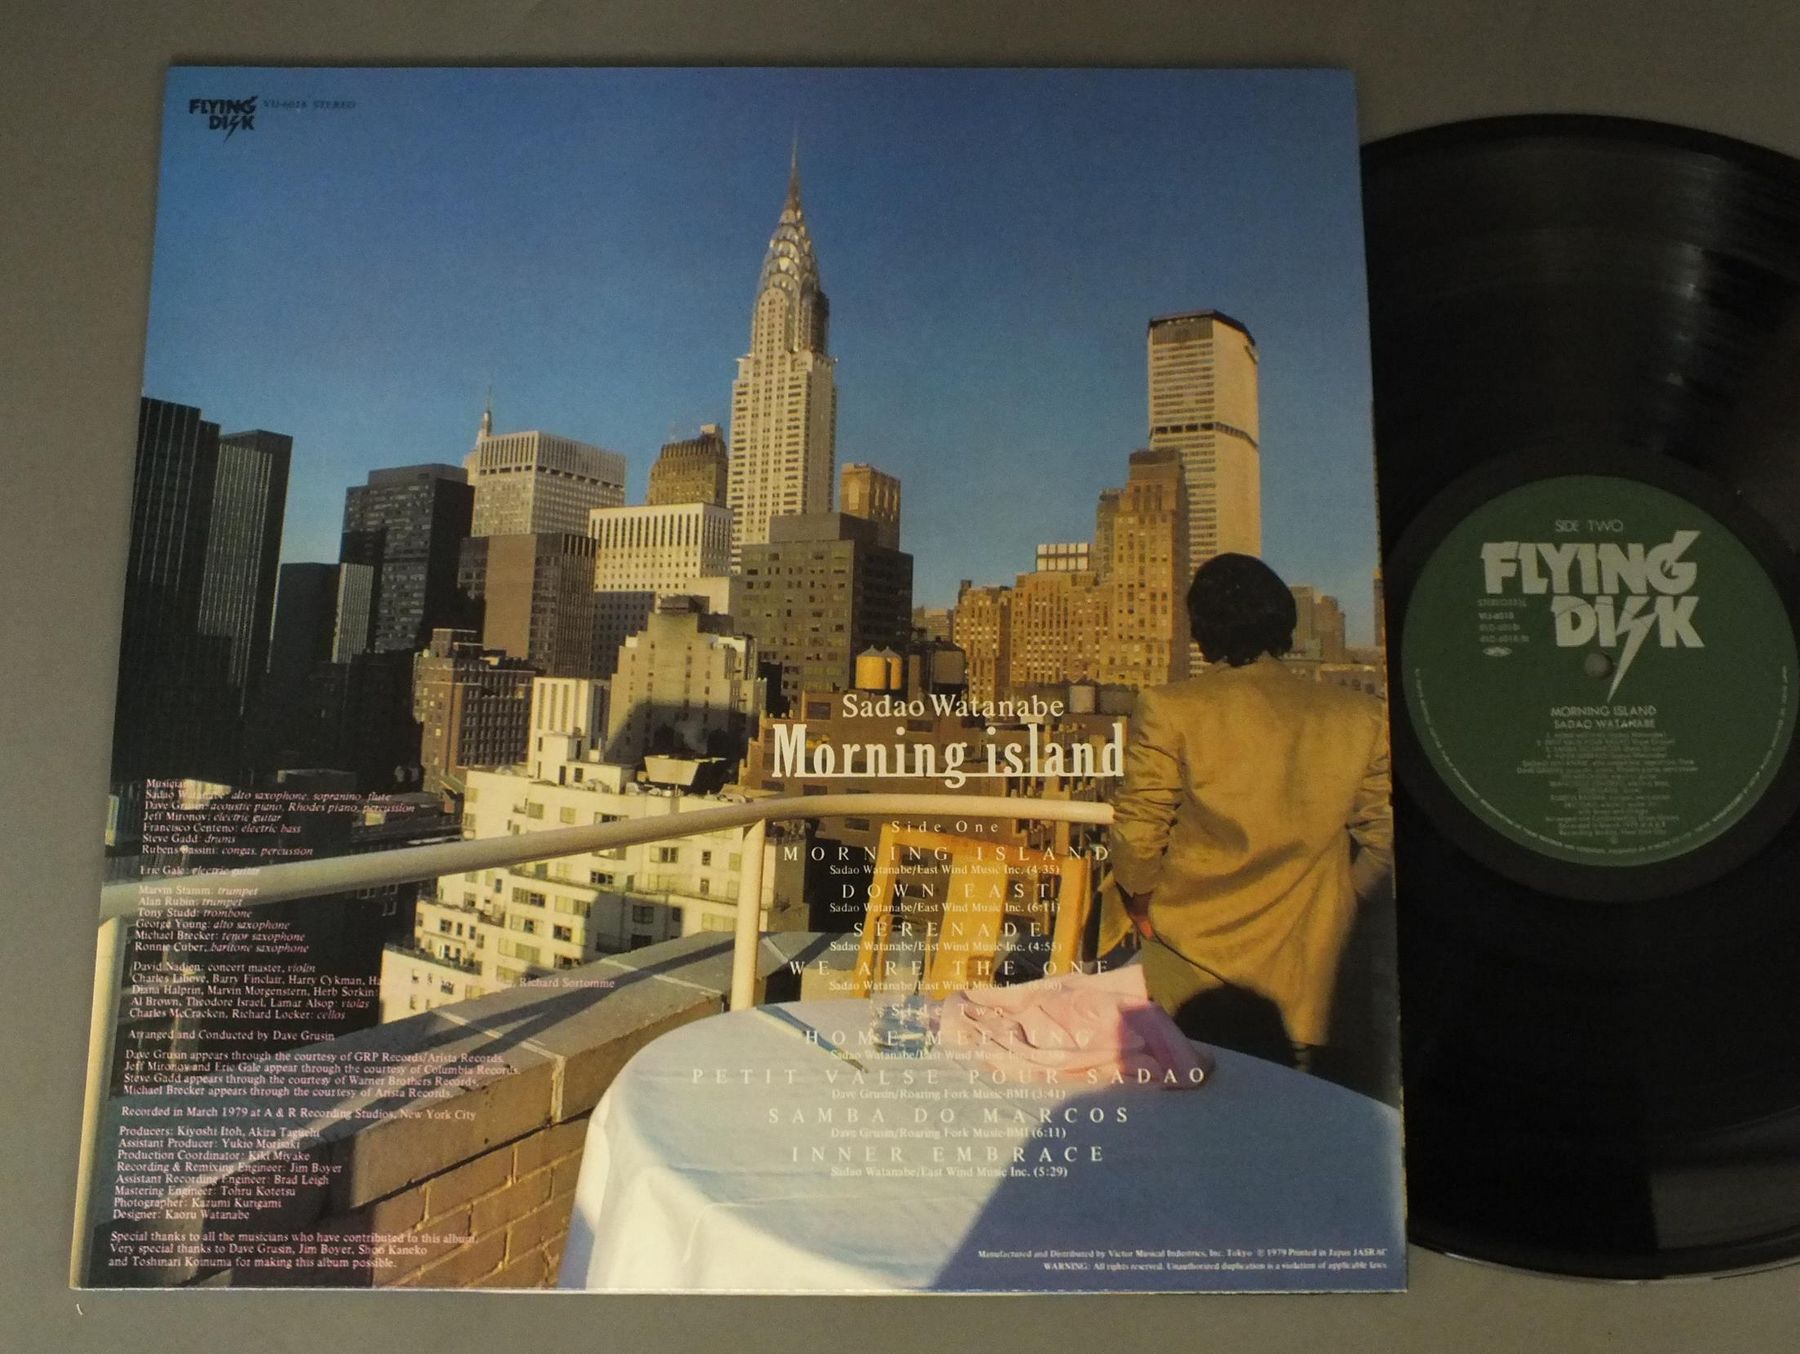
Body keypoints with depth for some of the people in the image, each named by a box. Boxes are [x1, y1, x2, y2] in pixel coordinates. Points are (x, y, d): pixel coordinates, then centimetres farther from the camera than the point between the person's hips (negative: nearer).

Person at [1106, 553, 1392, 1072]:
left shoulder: (1169, 708, -12)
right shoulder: (1360, 718, -3)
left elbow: (1137, 835, -10)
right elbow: (1382, 840, 2)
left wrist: (1142, 906, 9)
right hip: (1300, 986, 2)